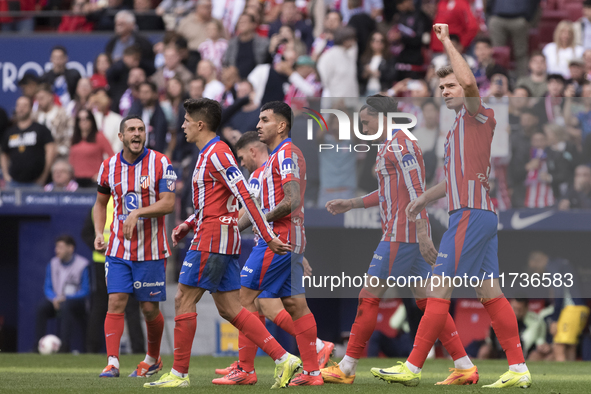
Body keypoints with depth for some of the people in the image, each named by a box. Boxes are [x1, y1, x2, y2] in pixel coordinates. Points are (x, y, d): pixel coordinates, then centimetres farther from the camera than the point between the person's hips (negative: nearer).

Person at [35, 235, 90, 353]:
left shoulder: (82, 265, -11)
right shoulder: (53, 264, 5)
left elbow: (85, 292, -11)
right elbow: (47, 287, 8)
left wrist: (65, 298, -22)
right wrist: (54, 298, -15)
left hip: (76, 300, -4)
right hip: (57, 299, 5)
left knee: (65, 306, -37)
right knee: (41, 308, -25)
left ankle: (64, 347, -38)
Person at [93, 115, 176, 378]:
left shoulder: (160, 163, -6)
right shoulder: (109, 167, 5)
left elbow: (168, 203, -13)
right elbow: (101, 203, 19)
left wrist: (138, 213, -26)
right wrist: (98, 233, 4)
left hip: (151, 249, -2)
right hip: (118, 249, 2)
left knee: (150, 309, 4)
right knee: (116, 302, -11)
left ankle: (153, 360, 26)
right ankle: (112, 363, -13)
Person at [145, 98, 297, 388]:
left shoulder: (216, 153, -14)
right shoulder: (209, 154, 18)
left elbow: (245, 196, -19)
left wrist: (268, 236, -22)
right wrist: (188, 225, 18)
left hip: (212, 239, -10)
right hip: (220, 240, 10)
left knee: (183, 300, -4)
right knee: (229, 308, 6)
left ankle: (179, 373, 0)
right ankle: (283, 359, 1)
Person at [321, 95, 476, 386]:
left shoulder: (399, 145, -11)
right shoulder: (392, 146, 20)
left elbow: (415, 192, -18)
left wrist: (422, 234, -24)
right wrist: (350, 204, 26)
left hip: (401, 235, -10)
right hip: (412, 235, 10)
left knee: (369, 297, -4)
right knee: (426, 299, 6)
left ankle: (346, 369, 2)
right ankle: (465, 367, 1)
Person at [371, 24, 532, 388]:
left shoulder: (478, 117, -4)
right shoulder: (461, 125, 23)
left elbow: (469, 83, -26)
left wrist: (447, 43, -17)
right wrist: (424, 199, 41)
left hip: (471, 214, -10)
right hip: (480, 213, 10)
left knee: (439, 290, -9)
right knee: (490, 293, 6)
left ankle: (413, 368, -8)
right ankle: (519, 369, 2)